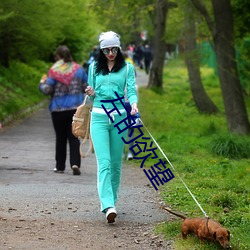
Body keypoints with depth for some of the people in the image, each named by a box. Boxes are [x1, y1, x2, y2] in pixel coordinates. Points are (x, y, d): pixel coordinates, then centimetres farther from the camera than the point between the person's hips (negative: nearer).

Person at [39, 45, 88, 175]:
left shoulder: (54, 71, -9)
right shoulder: (78, 69, 2)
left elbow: (47, 90, -11)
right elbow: (87, 87, 6)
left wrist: (42, 83, 9)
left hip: (58, 109, -2)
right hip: (76, 108, 2)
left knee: (60, 138, 10)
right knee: (74, 137, 3)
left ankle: (60, 166, 16)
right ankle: (75, 163, -14)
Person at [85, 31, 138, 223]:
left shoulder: (127, 68, 6)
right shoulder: (94, 68, 11)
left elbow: (131, 89, -4)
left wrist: (134, 104, -25)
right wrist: (91, 94, -6)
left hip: (119, 116, 0)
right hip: (99, 116, 0)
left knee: (116, 162, 6)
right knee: (104, 162, -13)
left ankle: (111, 199, 22)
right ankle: (108, 206, -23)